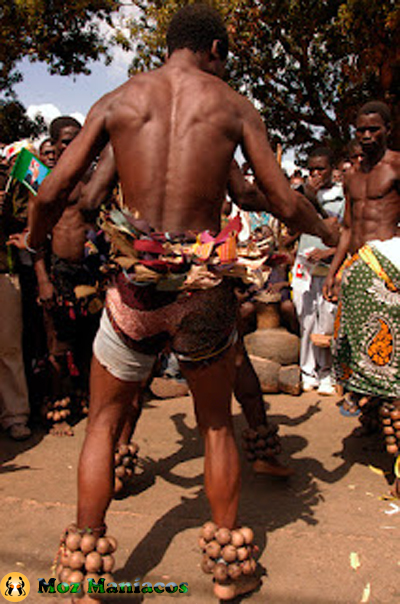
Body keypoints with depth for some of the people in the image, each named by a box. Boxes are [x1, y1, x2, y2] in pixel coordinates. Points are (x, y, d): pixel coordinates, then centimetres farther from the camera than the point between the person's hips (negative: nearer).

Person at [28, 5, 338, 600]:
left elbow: (52, 193, 4)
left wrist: (34, 242, 26)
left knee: (103, 424, 20)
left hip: (134, 284, 0)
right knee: (217, 426, 21)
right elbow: (285, 204, 4)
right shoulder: (235, 105, 5)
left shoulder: (115, 100, 7)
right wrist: (327, 230, 26)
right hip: (203, 286, 0)